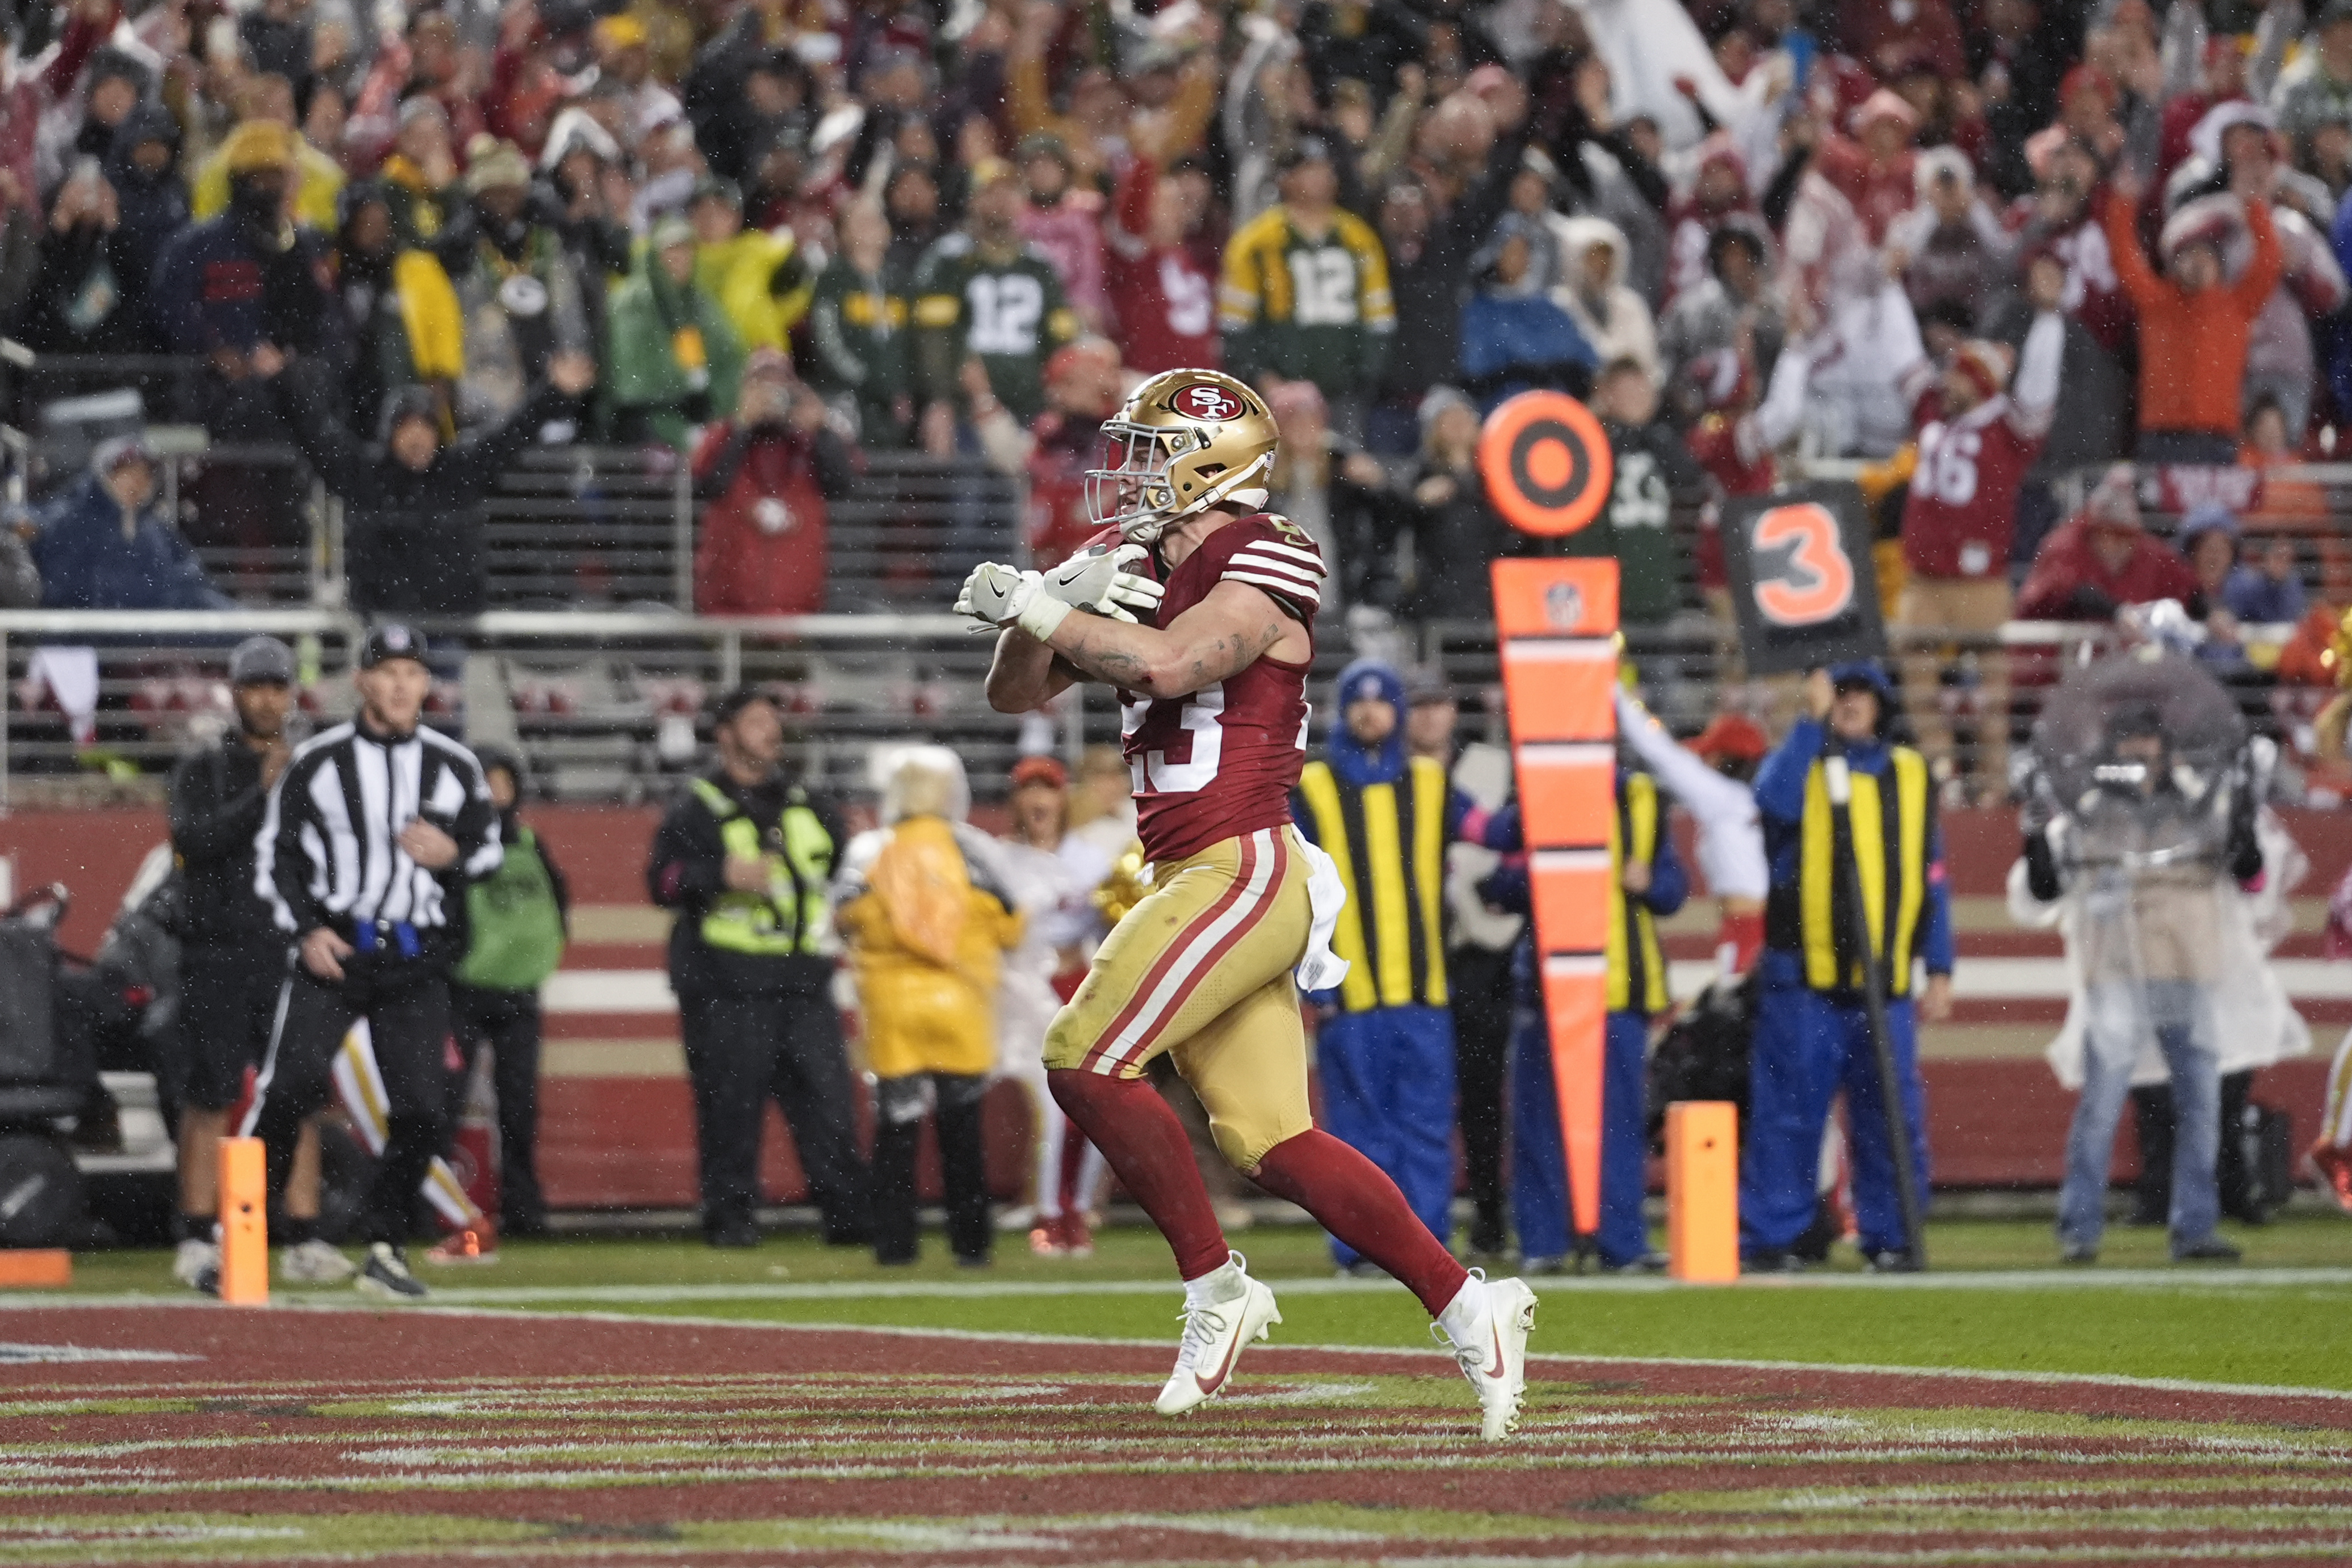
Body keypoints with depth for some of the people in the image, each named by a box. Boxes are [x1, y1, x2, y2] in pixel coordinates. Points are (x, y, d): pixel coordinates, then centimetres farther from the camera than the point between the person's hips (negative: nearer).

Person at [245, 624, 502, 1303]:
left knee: (422, 1111, -4)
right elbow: (276, 853, 4)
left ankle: (385, 1247, 10)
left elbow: (491, 849, 15)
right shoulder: (317, 761, 0)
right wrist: (307, 929, -9)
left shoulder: (455, 767, 7)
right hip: (332, 951, -2)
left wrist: (452, 855, -8)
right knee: (290, 1087, -15)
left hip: (417, 965, 2)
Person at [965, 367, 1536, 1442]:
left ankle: (1215, 1289, -3)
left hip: (1245, 868, -9)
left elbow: (1171, 666, -27)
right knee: (1272, 1143, 3)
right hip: (1194, 881, 9)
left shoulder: (1263, 568, -9)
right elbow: (1015, 694, 18)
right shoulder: (1145, 573, 16)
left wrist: (1039, 609, -19)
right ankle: (1467, 1308, 4)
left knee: (1085, 1060, -13)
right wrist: (1049, 603, -1)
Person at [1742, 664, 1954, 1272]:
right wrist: (1812, 721, -21)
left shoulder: (1911, 776, 15)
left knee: (1894, 1116, 2)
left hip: (1886, 982, 3)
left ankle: (1890, 1236, 10)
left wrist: (1939, 970, 11)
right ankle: (1769, 1237, -1)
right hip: (1804, 977, -3)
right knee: (1787, 1111, -4)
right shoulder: (1799, 761, 6)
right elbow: (1776, 799, -20)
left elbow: (1932, 878, 16)